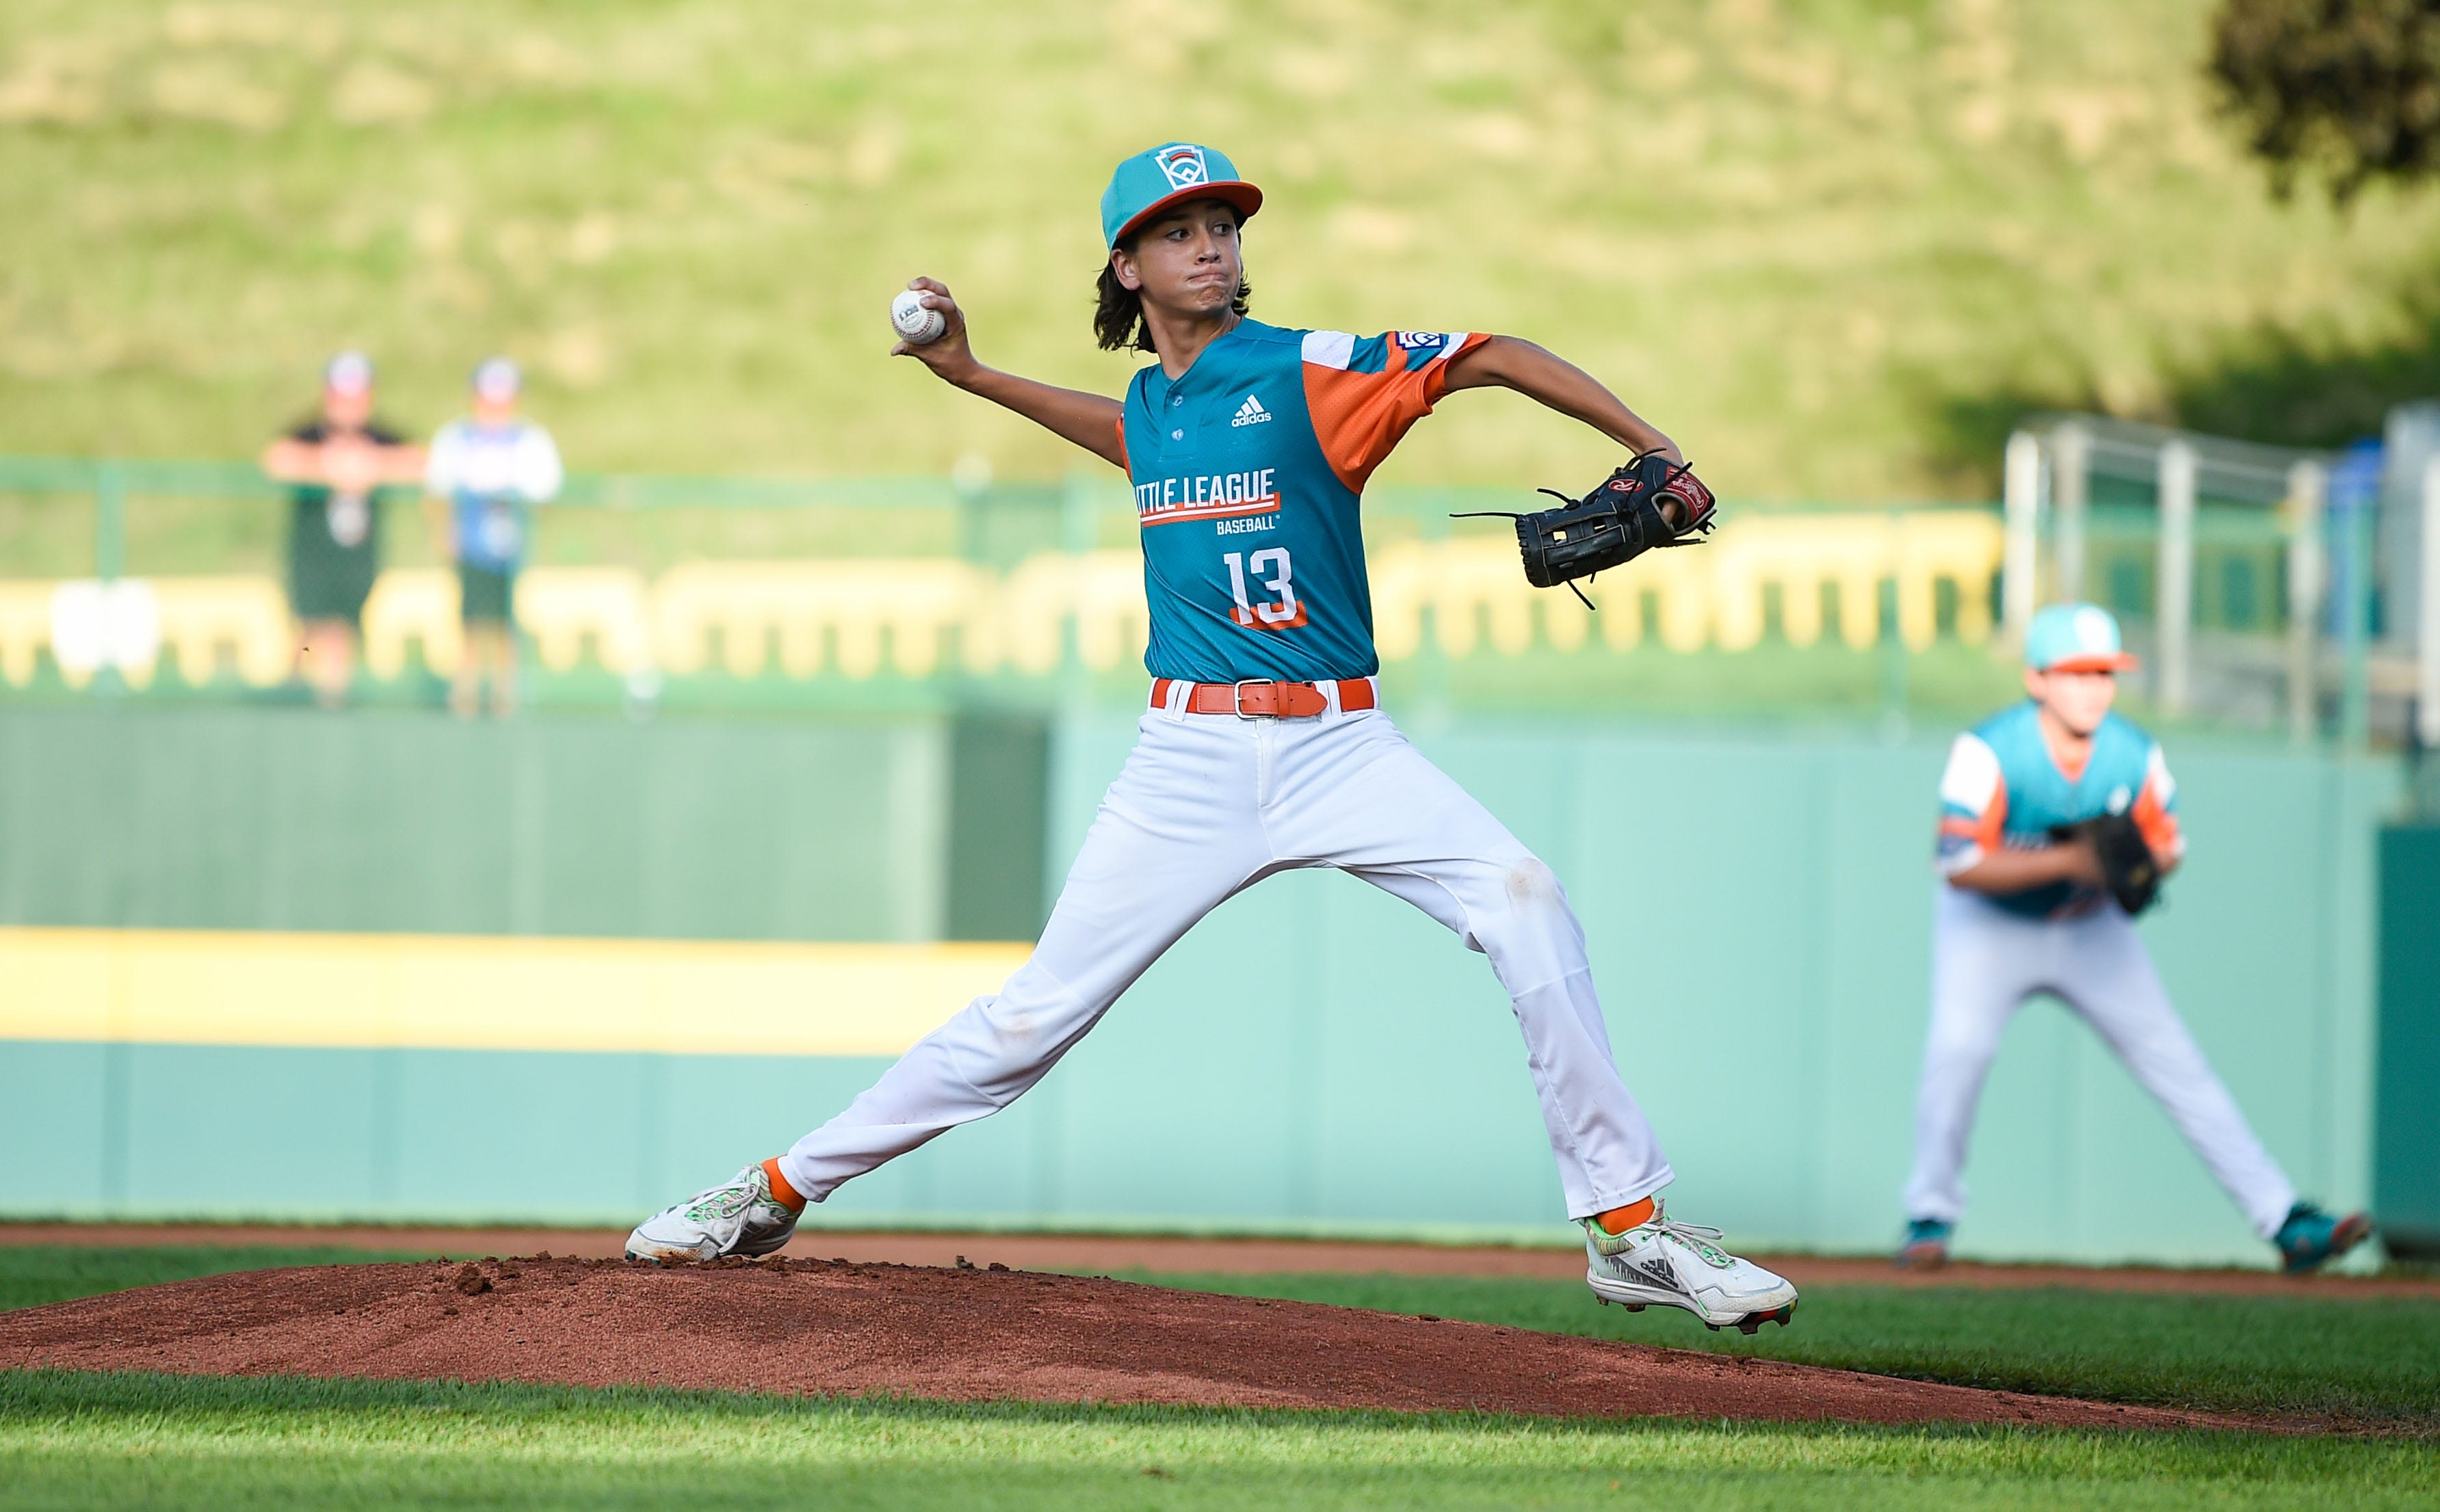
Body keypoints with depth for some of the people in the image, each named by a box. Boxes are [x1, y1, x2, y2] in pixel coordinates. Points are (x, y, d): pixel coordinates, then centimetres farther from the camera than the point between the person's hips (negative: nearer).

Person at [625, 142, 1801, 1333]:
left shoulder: (1307, 373, -5)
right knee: (1037, 1013, 1)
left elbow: (1497, 359, -10)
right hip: (1189, 763, 3)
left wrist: (1659, 459, -17)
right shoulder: (1152, 404, 12)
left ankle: (1626, 1225, -17)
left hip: (1340, 746, -3)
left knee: (1521, 902, -25)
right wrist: (971, 375, 34)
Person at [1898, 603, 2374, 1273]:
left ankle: (2286, 1220, -8)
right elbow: (1959, 865, -30)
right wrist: (2066, 861, -37)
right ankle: (1931, 1217, -2)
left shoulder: (2135, 757, -14)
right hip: (1989, 927, -3)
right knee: (1957, 1049, -24)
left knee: (2178, 1066, -5)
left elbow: (2165, 842, 0)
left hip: (2090, 928, 3)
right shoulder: (1989, 752, -26)